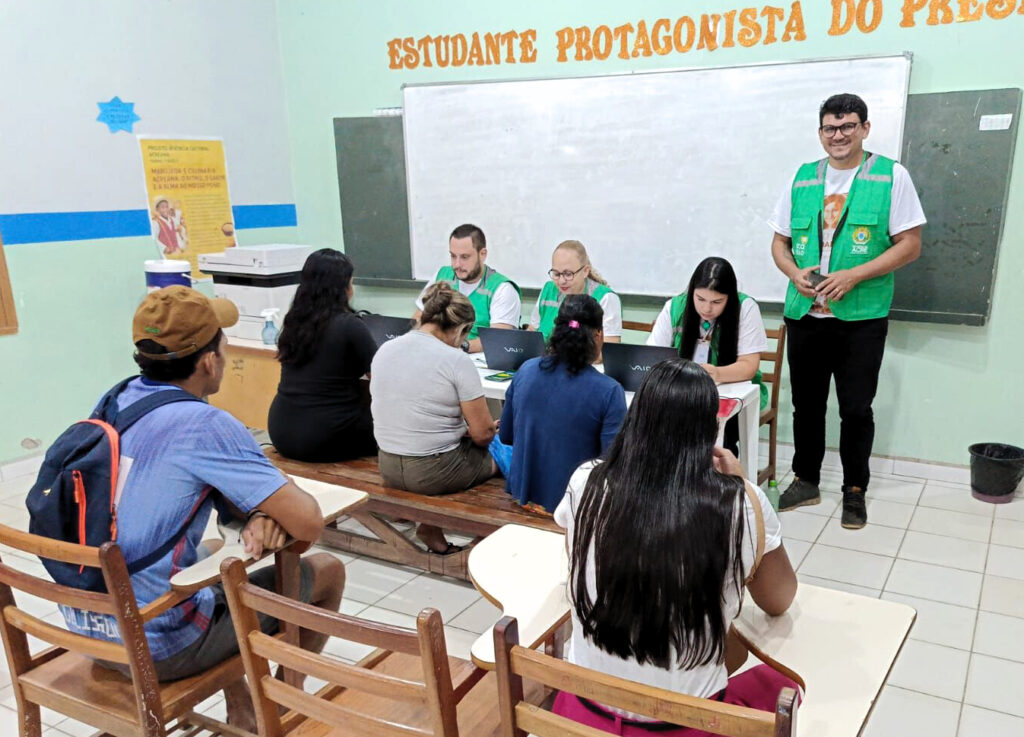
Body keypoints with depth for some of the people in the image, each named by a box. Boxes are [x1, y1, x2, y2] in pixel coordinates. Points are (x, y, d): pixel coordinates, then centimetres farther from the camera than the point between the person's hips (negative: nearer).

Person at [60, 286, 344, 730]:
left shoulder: (115, 401, -1)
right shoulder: (205, 426, -24)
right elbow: (308, 524, -23)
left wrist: (258, 516, -9)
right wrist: (271, 509, -2)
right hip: (158, 647, -8)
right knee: (327, 572, 8)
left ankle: (241, 712, 37)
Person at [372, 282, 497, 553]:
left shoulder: (383, 350, 2)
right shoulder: (457, 361, -17)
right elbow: (482, 433, -15)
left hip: (389, 468, 7)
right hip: (434, 473, -6)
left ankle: (431, 525, 22)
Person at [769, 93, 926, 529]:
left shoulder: (891, 177, -1)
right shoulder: (801, 179, 9)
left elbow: (910, 244, -5)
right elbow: (779, 242, 13)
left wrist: (852, 277, -16)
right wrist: (795, 273, -9)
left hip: (861, 316, -3)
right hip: (804, 313, 3)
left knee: (856, 408, 4)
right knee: (806, 404, 13)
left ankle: (855, 491, 22)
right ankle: (805, 481, 29)